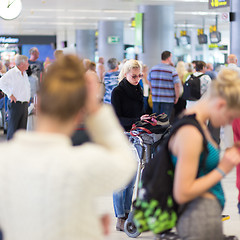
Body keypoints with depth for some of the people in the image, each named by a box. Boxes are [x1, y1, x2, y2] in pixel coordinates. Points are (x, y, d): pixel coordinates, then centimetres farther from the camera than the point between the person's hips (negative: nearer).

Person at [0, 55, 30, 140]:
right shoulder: (11, 73, -11)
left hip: (24, 104, 8)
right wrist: (10, 94, -19)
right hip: (15, 104, -8)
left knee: (22, 128, 8)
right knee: (13, 127, -4)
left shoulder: (24, 74, 15)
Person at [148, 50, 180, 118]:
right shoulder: (172, 70, -9)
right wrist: (177, 97, 0)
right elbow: (177, 85, -12)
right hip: (168, 100, -5)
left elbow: (149, 82, 16)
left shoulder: (153, 69, 7)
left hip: (155, 99, 5)